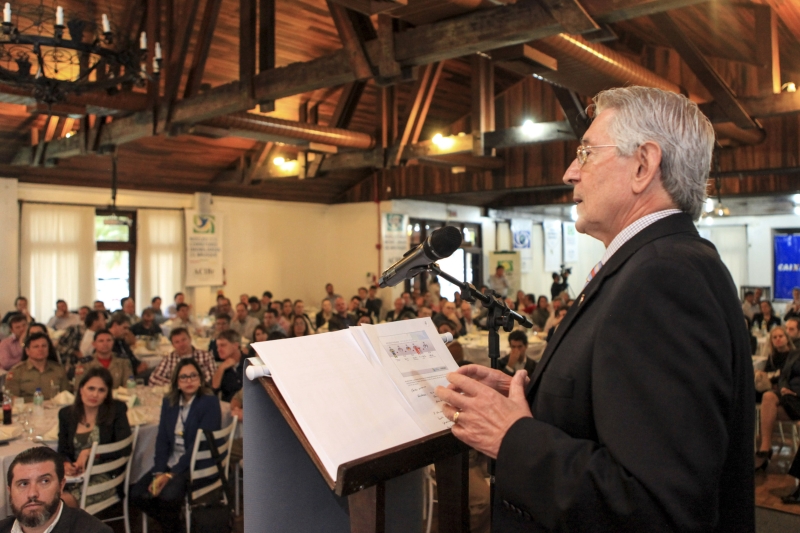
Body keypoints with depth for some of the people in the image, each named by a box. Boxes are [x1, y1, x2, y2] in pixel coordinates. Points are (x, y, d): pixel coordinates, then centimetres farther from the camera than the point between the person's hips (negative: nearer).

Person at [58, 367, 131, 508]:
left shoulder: (116, 410, 2)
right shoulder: (66, 413, 12)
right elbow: (62, 450, 12)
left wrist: (89, 452, -13)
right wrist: (66, 464, -11)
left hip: (103, 477, -3)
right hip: (74, 476, 4)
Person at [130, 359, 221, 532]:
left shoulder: (210, 402, -11)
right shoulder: (168, 402, 8)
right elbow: (162, 440, 3)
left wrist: (171, 474, -19)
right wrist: (159, 472, -12)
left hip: (199, 466, -6)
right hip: (170, 462, 6)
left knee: (167, 495, -29)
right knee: (137, 494, -13)